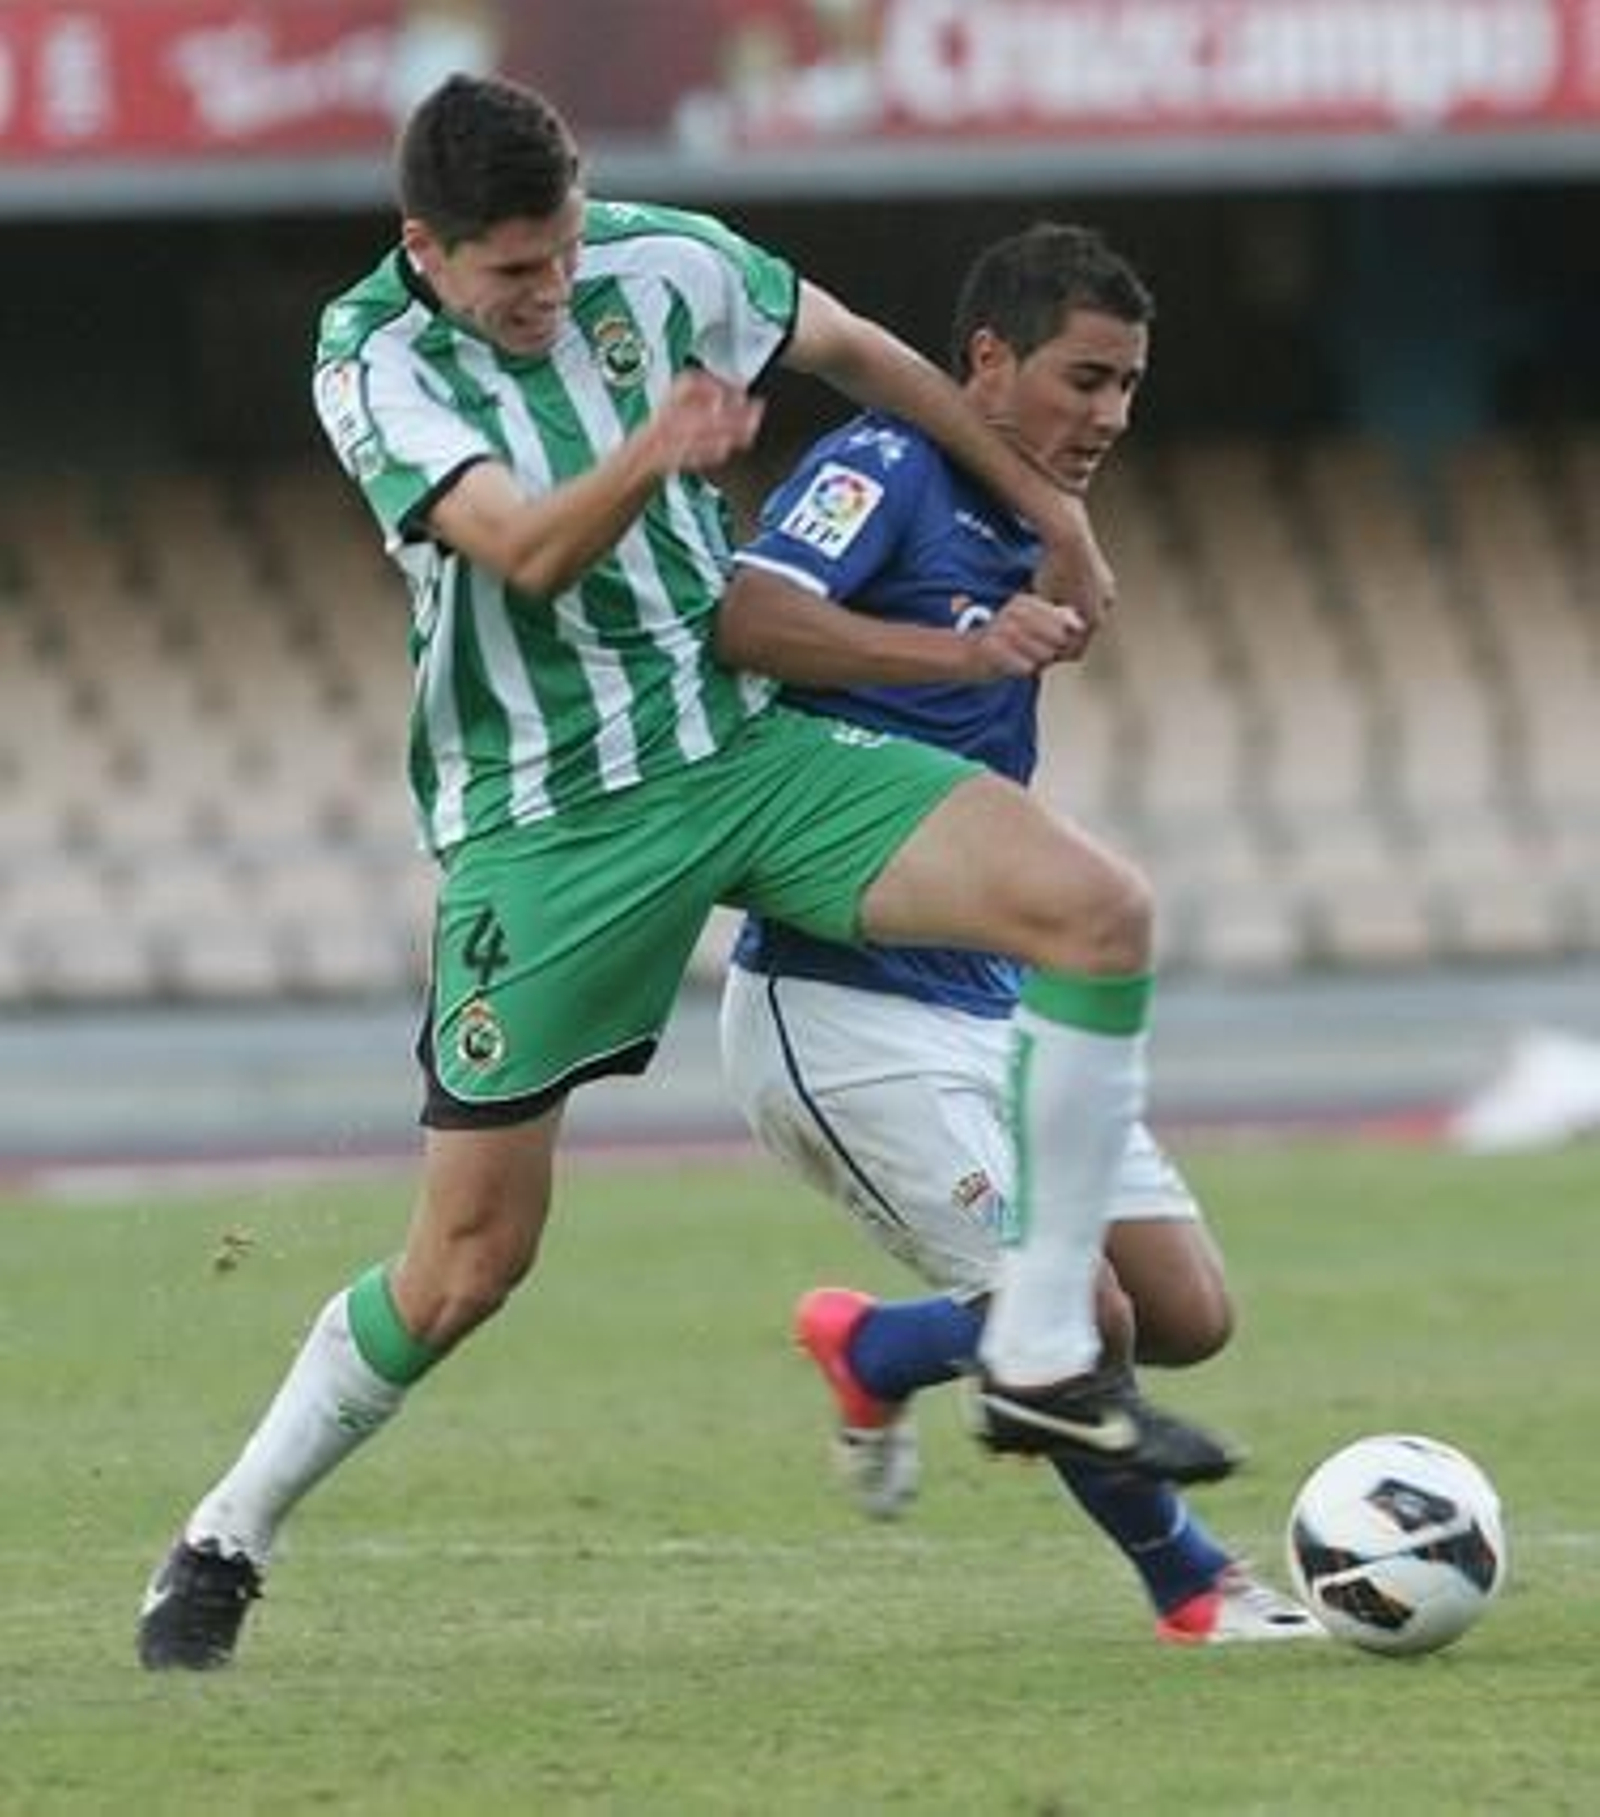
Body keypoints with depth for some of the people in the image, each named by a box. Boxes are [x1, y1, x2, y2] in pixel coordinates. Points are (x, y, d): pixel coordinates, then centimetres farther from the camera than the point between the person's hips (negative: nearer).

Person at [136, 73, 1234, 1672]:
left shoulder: (662, 267, -4)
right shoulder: (374, 366, -15)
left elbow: (855, 353, 14)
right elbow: (527, 547, -30)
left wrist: (1047, 512, 20)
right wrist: (652, 456, -50)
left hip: (740, 745, 4)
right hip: (541, 822, -4)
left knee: (1096, 909, -16)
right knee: (472, 1257, -3)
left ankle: (1042, 1362, -10)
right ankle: (223, 1545, 18)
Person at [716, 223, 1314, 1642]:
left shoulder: (1021, 542, 17)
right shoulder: (887, 469, -9)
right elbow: (746, 619, -29)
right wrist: (970, 649, -36)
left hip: (992, 1005, 9)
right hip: (845, 1009, -9)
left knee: (1188, 1314, 3)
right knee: (1081, 1322, -14)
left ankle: (877, 1354, 24)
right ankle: (1191, 1587, 10)